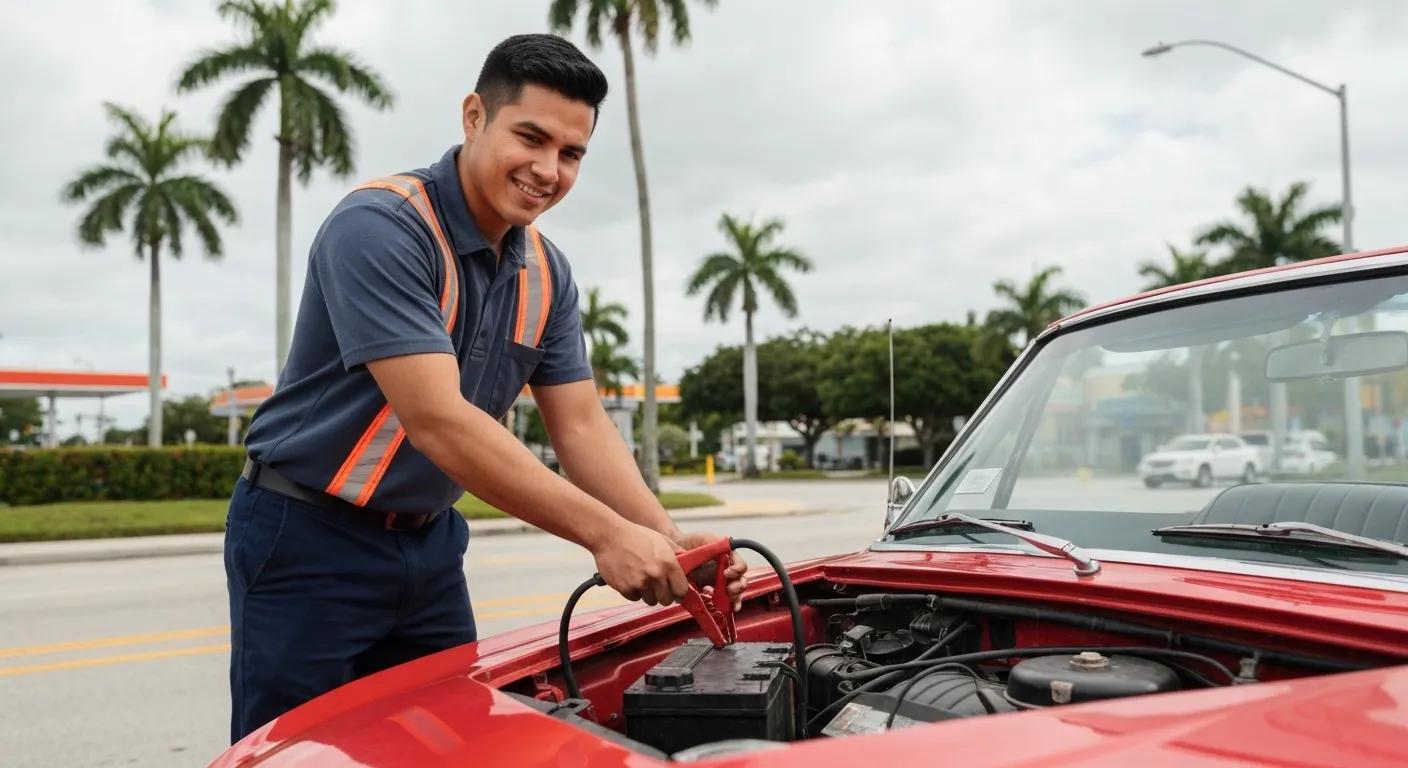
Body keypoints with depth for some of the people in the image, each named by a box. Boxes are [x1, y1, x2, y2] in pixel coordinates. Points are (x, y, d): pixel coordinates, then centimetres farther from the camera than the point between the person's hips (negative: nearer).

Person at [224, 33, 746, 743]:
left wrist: (668, 541, -17)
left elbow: (581, 426, -1)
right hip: (309, 540, -6)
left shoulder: (547, 274, 1)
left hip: (429, 544, 7)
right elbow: (439, 422, -30)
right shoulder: (378, 227, -23)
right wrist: (604, 534, -31)